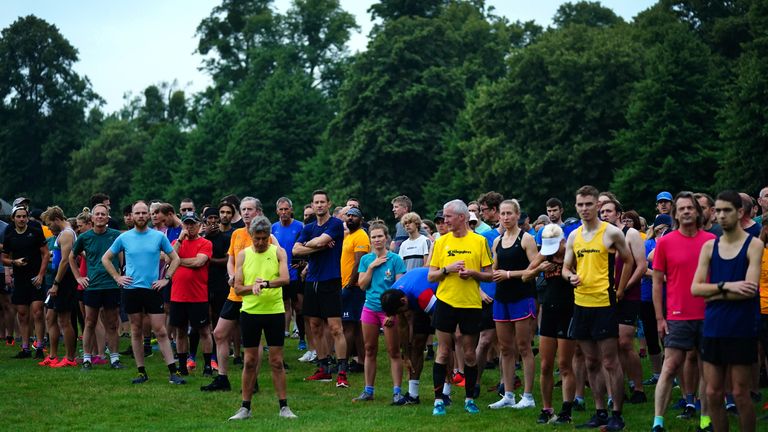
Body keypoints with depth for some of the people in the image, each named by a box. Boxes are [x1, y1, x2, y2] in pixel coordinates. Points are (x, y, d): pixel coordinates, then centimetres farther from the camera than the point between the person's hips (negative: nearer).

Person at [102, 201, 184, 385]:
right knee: (136, 331, 7)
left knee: (160, 331, -5)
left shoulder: (159, 236, 1)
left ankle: (173, 372, -4)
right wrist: (117, 277, 4)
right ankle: (141, 372, 14)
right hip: (131, 289, 2)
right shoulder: (124, 238, 4)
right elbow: (106, 258, 14)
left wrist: (166, 278, 0)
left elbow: (175, 258, 9)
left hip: (153, 289, -2)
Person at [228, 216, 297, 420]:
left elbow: (285, 278, -15)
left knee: (277, 360, 2)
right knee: (250, 360, 6)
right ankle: (245, 407, 13)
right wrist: (254, 287, -18)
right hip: (250, 312, 1)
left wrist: (266, 283, -31)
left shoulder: (278, 252, 0)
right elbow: (238, 288, 1)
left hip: (275, 311, -1)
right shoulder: (243, 255, 4)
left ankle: (284, 407, 8)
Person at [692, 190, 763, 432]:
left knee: (740, 394, 1)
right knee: (713, 394, 6)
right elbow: (695, 288, 0)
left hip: (742, 329, -4)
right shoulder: (709, 247, 9)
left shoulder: (753, 245, -3)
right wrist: (726, 286, -14)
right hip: (713, 328, 4)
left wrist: (714, 294, -7)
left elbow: (749, 289, -14)